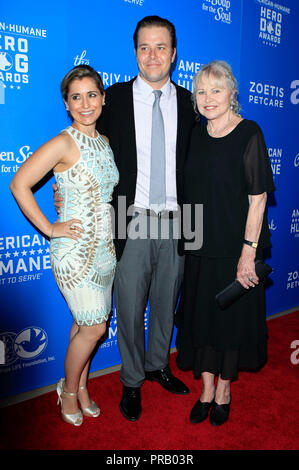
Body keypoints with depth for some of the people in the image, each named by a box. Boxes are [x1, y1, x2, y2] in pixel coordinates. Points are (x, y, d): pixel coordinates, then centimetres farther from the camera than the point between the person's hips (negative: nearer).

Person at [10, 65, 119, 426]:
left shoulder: (104, 142, 9)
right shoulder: (63, 143, -13)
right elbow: (19, 185, -16)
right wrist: (49, 229, -14)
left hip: (105, 248, 6)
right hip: (75, 250, -6)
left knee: (87, 324, 15)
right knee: (94, 326, -1)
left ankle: (81, 387, 35)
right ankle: (69, 390, 25)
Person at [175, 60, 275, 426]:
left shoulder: (249, 134, -8)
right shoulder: (197, 135, 7)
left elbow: (258, 198, -12)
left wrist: (249, 251, -17)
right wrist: (188, 237, 8)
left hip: (235, 246, -4)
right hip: (199, 246, 5)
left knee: (231, 317, 9)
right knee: (199, 316, 11)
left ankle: (223, 391, 31)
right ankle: (206, 390, 30)